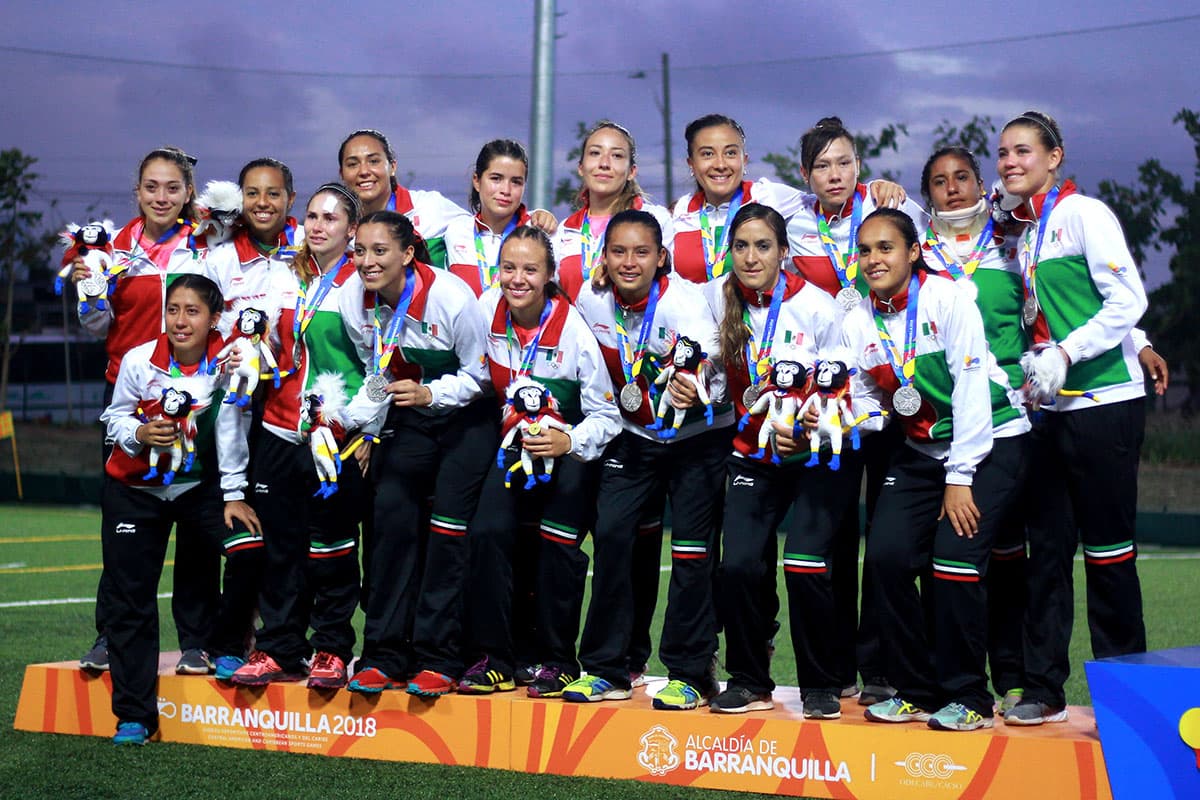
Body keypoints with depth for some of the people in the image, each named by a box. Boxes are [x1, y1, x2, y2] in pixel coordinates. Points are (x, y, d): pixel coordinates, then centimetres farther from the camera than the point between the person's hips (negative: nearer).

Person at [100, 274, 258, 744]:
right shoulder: (138, 361, -15)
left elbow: (230, 432, -11)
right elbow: (115, 418, -3)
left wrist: (234, 495, -12)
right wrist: (140, 433, -24)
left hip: (200, 485, 1)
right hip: (134, 490, 0)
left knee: (249, 551, -19)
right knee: (130, 600, -1)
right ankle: (134, 715, 8)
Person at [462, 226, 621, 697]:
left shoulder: (574, 328, -19)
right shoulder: (487, 309, -8)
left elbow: (607, 415, -15)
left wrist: (567, 441, -31)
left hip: (569, 450, -3)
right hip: (513, 443, 3)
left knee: (559, 544, -17)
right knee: (488, 532, -15)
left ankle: (558, 661, -1)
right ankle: (493, 658, -5)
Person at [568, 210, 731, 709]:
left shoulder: (684, 302, -24)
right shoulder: (591, 302, -9)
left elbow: (711, 373, -41)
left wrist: (695, 392, -61)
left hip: (698, 435, -4)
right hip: (635, 436, 4)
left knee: (692, 547, -9)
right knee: (611, 534, -5)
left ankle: (689, 674, 3)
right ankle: (605, 669, 5)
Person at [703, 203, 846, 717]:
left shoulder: (818, 307, -10)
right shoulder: (717, 300, -3)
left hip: (816, 457, -3)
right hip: (752, 457, 3)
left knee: (805, 567, -16)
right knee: (738, 565, -13)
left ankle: (820, 686, 3)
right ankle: (749, 682, 7)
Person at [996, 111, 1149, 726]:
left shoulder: (1083, 213, -7)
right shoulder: (1021, 228, 14)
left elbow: (1128, 300, -15)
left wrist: (1065, 354, -20)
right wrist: (1032, 365, 5)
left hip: (1106, 404, -7)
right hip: (1050, 409, 7)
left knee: (1107, 548, -2)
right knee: (1046, 548, 7)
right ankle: (1043, 690, 13)